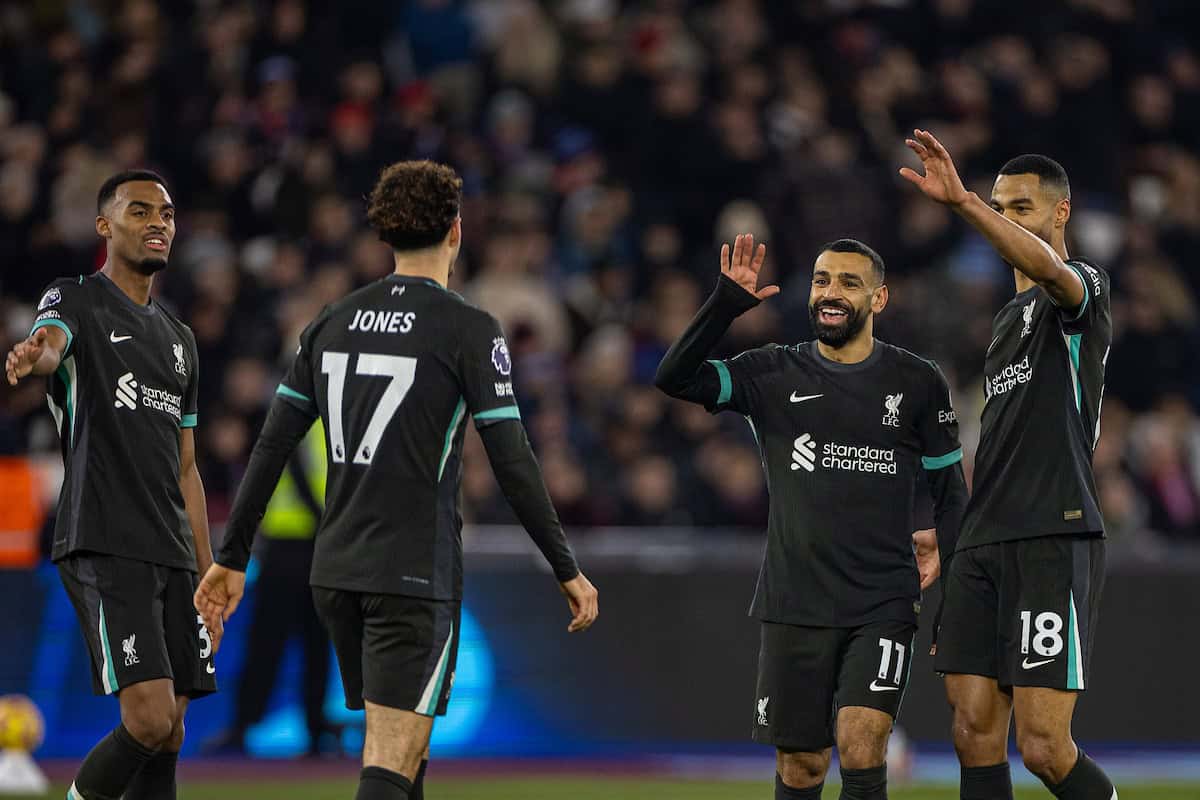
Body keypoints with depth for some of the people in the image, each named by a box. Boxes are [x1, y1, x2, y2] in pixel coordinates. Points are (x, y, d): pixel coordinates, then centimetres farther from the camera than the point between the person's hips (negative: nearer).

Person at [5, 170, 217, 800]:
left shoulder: (179, 339, 22)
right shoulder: (75, 301, 1)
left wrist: (209, 578, 19)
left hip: (173, 556, 7)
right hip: (104, 548, -7)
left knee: (168, 737, 3)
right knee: (150, 720, -19)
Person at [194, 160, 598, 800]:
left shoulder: (333, 322, 9)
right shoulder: (469, 331, -7)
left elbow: (271, 446, 9)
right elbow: (513, 465, -10)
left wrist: (232, 558, 15)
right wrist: (567, 570, -1)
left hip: (335, 575, 6)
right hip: (416, 574, -6)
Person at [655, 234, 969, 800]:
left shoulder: (917, 383, 4)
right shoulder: (774, 375, 5)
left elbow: (949, 487, 13)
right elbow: (674, 377, -8)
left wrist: (942, 543, -4)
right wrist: (727, 302, -17)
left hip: (883, 603, -1)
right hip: (795, 601, 1)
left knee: (861, 744, -19)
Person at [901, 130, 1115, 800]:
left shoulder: (1083, 287, -2)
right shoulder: (1010, 316, 24)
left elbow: (1050, 269, -28)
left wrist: (962, 202, -40)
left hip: (1055, 543, -8)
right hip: (986, 545, 8)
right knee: (976, 736, -1)